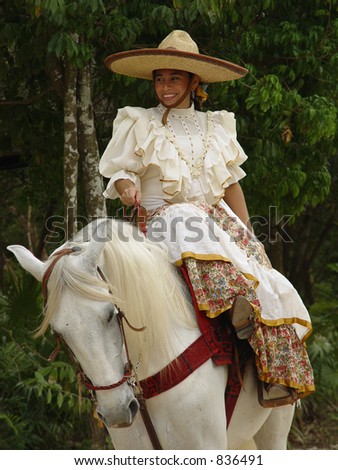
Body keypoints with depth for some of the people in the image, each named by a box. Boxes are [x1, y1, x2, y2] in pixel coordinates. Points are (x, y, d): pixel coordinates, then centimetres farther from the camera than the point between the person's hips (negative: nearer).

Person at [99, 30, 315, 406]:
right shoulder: (139, 125, 10)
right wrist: (127, 187, -18)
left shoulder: (217, 127, 17)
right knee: (190, 228, -41)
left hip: (219, 217, 3)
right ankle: (237, 303, -49)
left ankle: (277, 374, -23)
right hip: (164, 218, -3)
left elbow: (231, 185, 18)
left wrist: (247, 235, 9)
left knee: (267, 284, -20)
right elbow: (122, 169, 6)